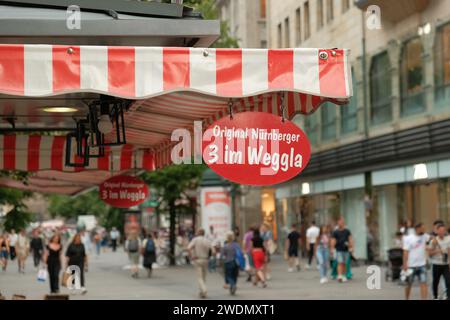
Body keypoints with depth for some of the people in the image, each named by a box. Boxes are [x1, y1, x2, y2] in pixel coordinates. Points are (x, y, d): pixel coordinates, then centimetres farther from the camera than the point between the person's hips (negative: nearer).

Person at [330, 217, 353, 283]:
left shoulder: (347, 231, 8)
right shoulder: (335, 232, 1)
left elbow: (350, 239, 4)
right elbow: (333, 241, -2)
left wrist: (351, 247, -8)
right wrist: (332, 249, -10)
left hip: (346, 250, 3)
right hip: (338, 250, -3)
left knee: (344, 264, 7)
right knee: (340, 263, -14)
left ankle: (343, 276, 17)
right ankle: (339, 276, -22)